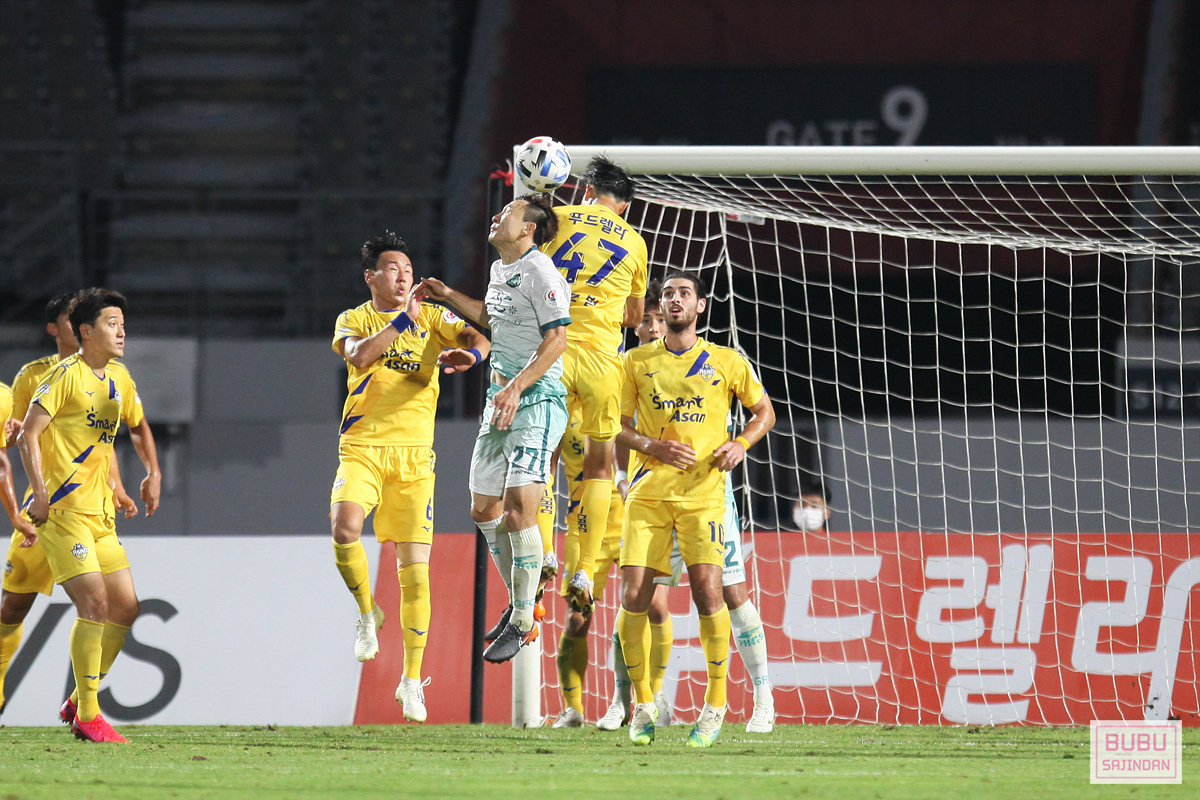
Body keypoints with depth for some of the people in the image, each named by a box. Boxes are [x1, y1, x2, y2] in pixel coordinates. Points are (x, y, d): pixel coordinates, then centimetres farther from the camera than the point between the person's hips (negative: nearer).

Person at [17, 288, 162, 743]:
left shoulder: (119, 379, 14)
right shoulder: (66, 376, -9)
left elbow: (137, 427, 31)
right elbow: (28, 433, -13)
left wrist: (152, 473, 15)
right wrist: (40, 493, -21)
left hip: (97, 514, 8)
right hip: (61, 509, -8)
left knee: (125, 607, 5)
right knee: (95, 604, -15)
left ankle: (79, 702, 18)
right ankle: (87, 717, -9)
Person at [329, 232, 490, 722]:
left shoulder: (431, 317, 10)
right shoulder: (354, 319, 8)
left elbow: (480, 336, -7)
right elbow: (359, 355, -14)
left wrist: (470, 354, -28)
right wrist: (403, 320, -16)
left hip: (414, 452, 1)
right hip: (362, 447, -1)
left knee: (415, 567, -3)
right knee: (344, 526, -29)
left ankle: (412, 678, 7)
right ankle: (366, 613, -2)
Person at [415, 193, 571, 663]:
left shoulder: (539, 272, -13)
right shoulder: (500, 270, 15)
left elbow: (556, 339, -20)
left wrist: (516, 387, -26)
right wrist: (448, 297, 25)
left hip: (537, 400, -10)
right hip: (501, 397, 10)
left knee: (519, 509, -16)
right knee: (485, 509, 13)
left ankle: (523, 623, -8)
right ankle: (520, 603, 28)